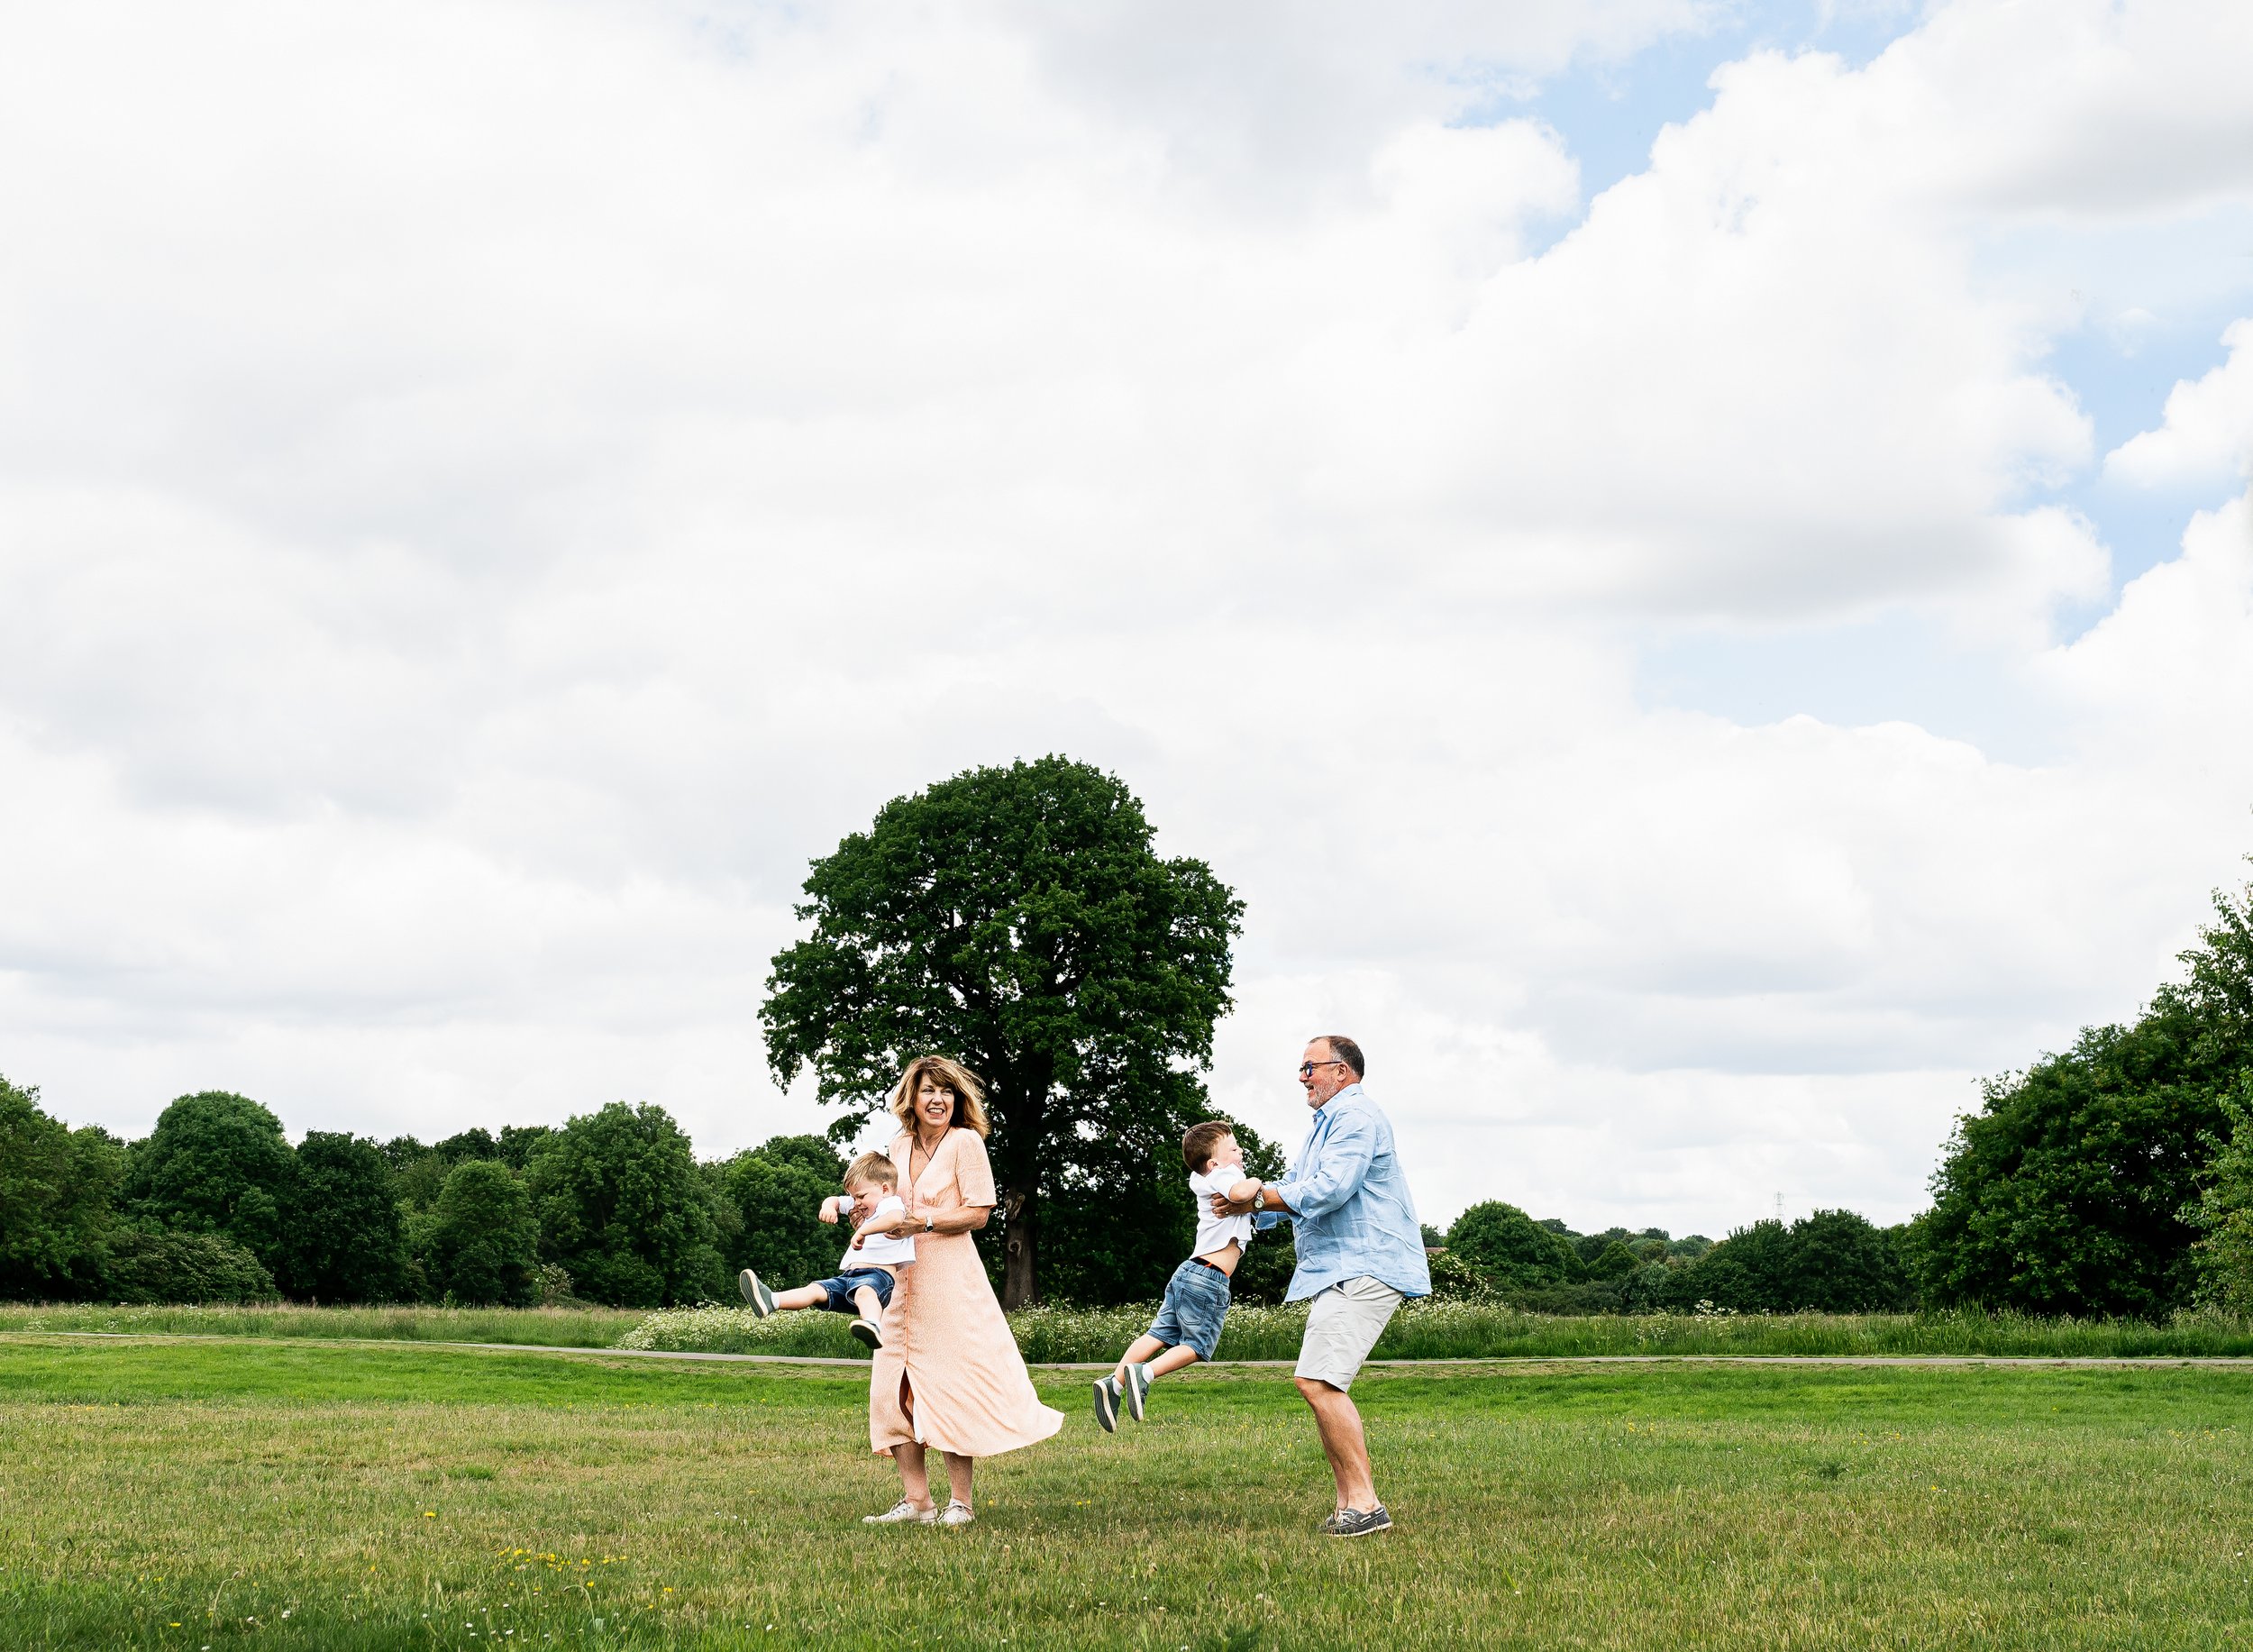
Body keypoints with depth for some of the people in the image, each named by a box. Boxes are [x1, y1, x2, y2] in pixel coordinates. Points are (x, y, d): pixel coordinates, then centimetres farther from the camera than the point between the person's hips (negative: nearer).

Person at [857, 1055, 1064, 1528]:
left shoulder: (965, 1142, -4)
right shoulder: (899, 1148, 13)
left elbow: (978, 1213, -9)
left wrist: (922, 1222, -18)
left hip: (950, 1277, -6)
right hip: (902, 1279, 6)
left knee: (952, 1386, -5)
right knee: (896, 1387, 1)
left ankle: (960, 1502, 2)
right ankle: (915, 1500, 5)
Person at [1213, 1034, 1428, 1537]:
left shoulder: (1355, 1117, -10)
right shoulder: (1327, 1123, 25)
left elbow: (1328, 1191, -21)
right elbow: (1295, 1191, 21)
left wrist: (1256, 1198, -12)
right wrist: (1254, 1197, 0)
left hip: (1362, 1271, -11)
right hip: (1338, 1271, 11)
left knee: (1318, 1382, -18)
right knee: (1325, 1386, 10)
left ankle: (1365, 1503, -17)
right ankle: (1349, 1505, 13)